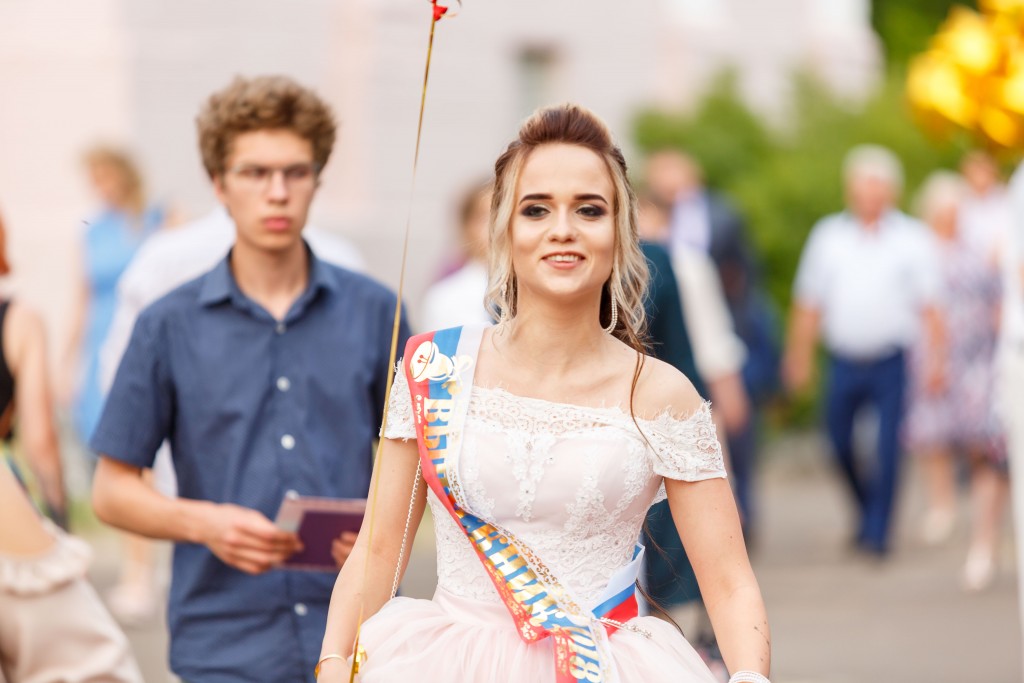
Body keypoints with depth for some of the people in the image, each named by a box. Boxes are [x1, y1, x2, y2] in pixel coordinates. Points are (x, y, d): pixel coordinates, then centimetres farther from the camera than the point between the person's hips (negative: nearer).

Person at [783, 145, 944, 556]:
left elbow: (930, 307, 2)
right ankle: (866, 510, 28)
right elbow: (808, 305, 12)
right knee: (840, 442, 3)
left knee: (888, 447, -9)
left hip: (892, 364, -2)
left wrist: (934, 360, -5)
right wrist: (799, 358, 9)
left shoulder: (912, 239, 4)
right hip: (845, 363, 2)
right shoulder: (828, 236, 8)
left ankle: (877, 532, -1)